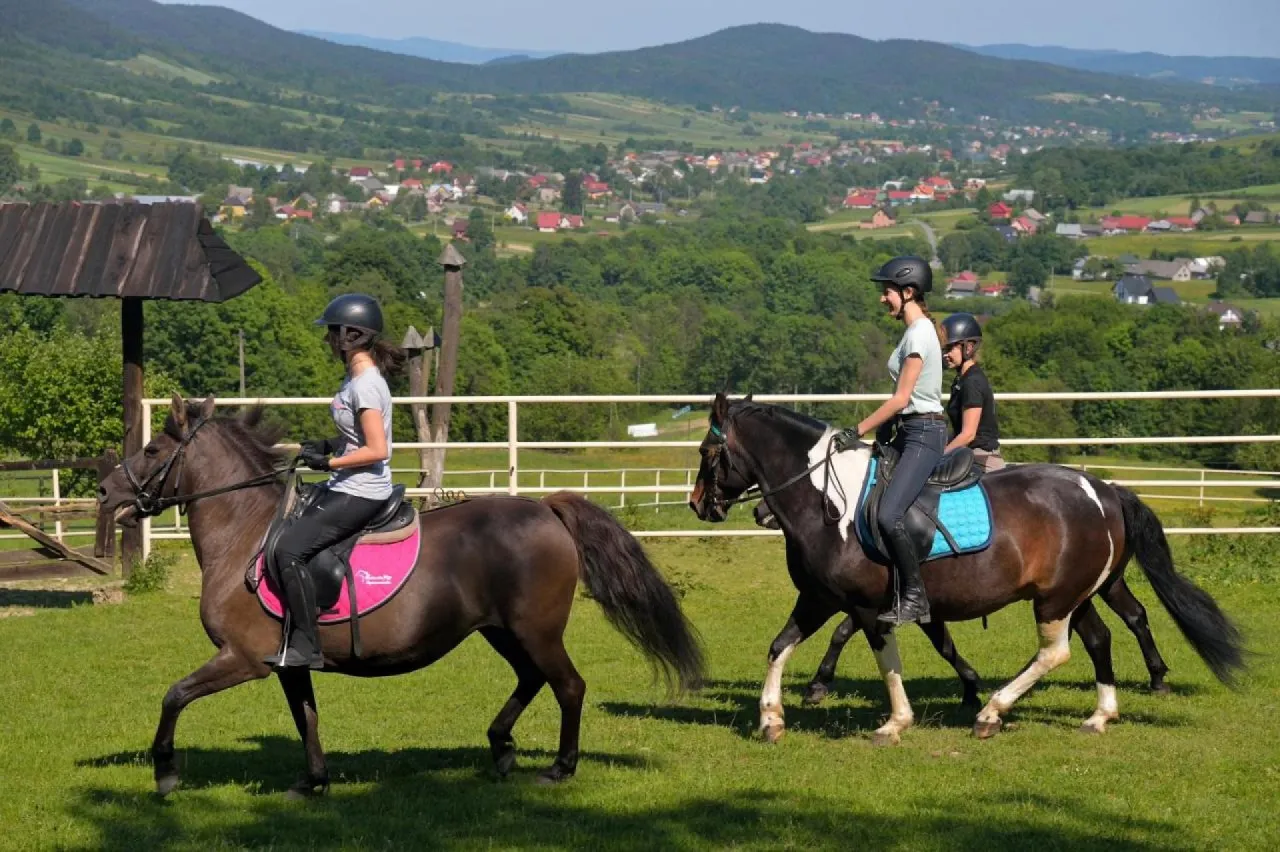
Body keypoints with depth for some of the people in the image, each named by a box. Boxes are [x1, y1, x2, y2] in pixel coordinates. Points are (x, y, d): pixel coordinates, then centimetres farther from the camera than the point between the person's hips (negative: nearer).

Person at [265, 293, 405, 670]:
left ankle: (305, 647, -16)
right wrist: (327, 446, 8)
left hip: (360, 493, -11)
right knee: (288, 533, 15)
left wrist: (329, 461, -19)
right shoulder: (357, 377, 11)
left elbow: (377, 450, -24)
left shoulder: (365, 385, -19)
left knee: (290, 550, -19)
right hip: (345, 487, 11)